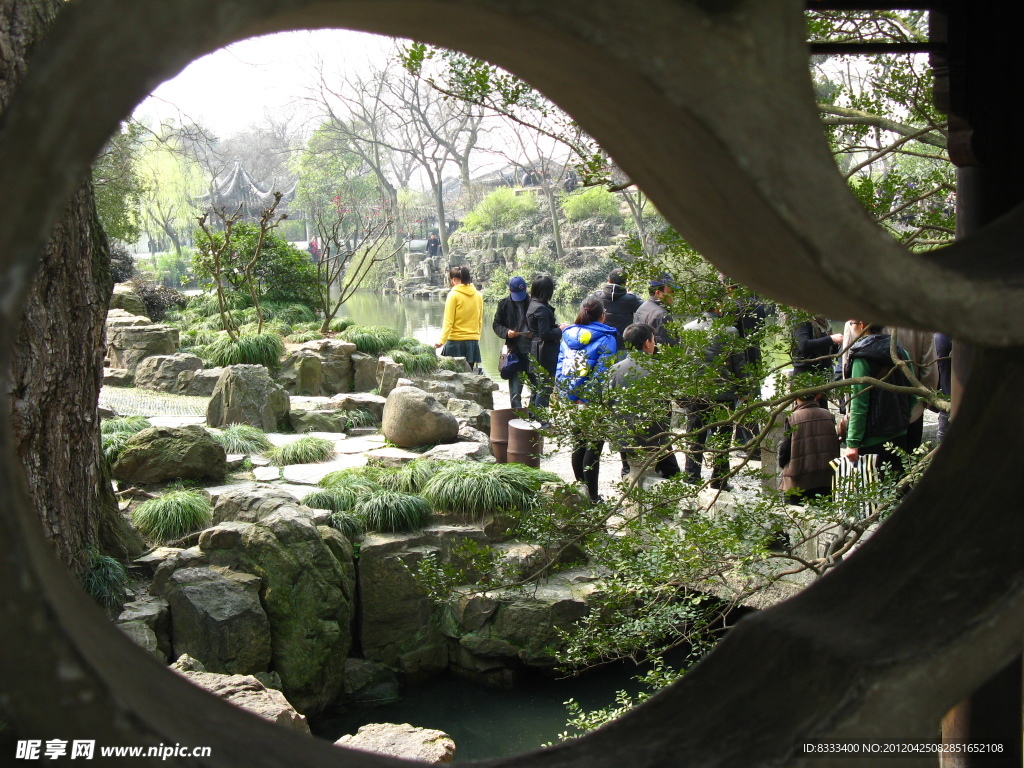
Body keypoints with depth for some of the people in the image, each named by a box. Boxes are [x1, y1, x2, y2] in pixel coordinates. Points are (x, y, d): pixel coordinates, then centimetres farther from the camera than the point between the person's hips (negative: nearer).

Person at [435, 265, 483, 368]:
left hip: (456, 341, -5)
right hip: (473, 341, 5)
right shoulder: (478, 295, 8)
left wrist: (442, 340, -16)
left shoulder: (453, 295, -7)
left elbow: (448, 322, -14)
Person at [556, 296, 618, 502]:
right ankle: (591, 496, 3)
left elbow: (560, 368, 7)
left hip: (572, 400, 6)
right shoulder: (605, 338, -11)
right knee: (594, 447, 0)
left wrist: (568, 395, 7)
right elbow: (603, 373, -17)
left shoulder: (568, 335, 7)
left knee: (579, 444, 18)